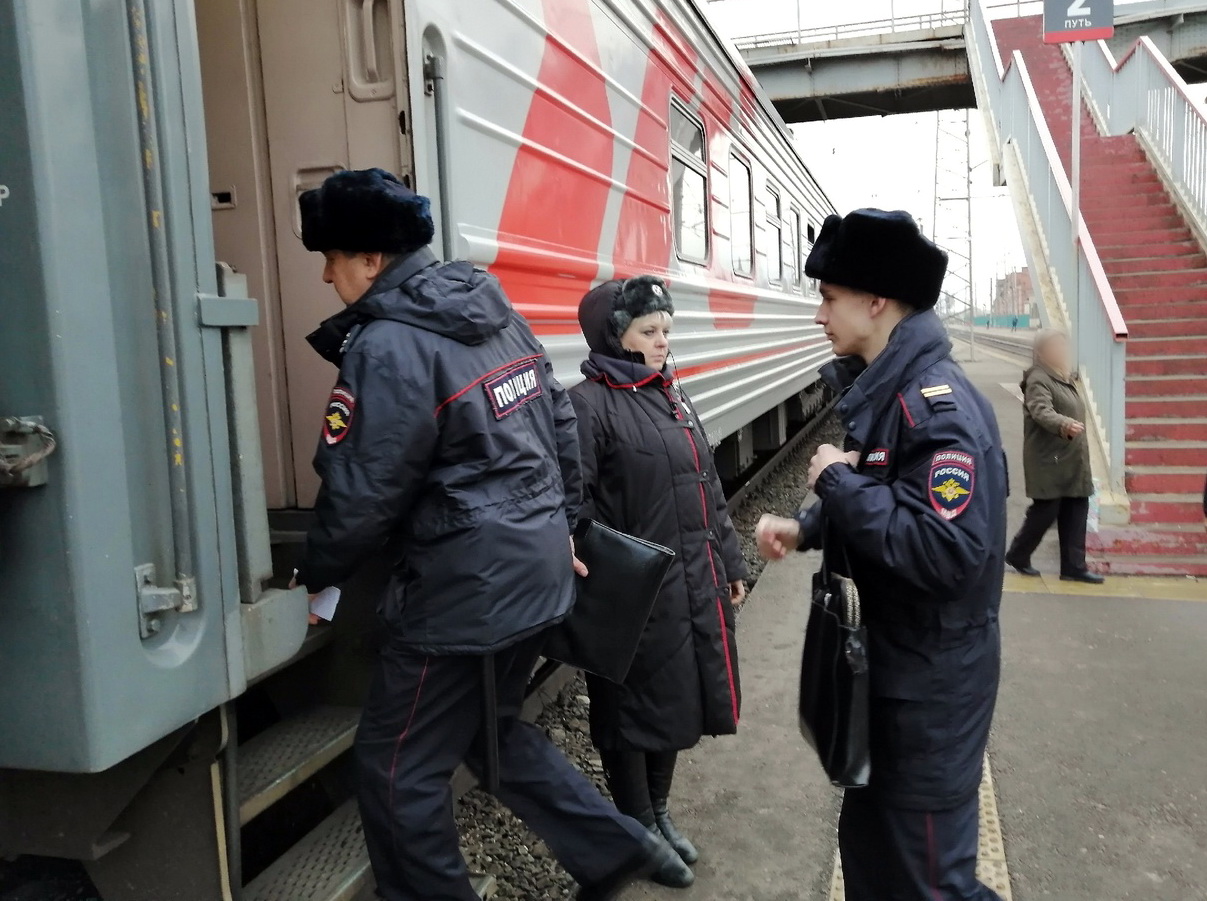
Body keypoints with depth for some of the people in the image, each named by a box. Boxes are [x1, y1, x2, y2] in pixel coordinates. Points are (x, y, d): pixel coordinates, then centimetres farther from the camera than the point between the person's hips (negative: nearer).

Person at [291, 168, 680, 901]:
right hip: (538, 565, 9)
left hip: (467, 585, -9)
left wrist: (318, 574, 3)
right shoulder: (495, 310, 8)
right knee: (492, 729, 26)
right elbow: (560, 422, 13)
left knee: (399, 767, 10)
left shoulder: (389, 347, -18)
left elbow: (363, 491, -16)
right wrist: (560, 525, 22)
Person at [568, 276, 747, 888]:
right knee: (636, 711, 8)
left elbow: (707, 488, 17)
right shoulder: (589, 404, -14)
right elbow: (575, 509, -20)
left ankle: (658, 812, 40)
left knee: (679, 700, 19)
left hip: (694, 584, 8)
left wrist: (729, 564, 18)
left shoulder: (670, 394, 12)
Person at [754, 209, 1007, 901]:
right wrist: (804, 529, 2)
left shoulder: (938, 404, -25)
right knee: (868, 835, 24)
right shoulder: (882, 387, 6)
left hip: (934, 675, -9)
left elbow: (947, 551, -33)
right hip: (883, 655, 9)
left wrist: (839, 480, -25)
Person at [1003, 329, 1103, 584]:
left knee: (1076, 511, 7)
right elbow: (1042, 412, -32)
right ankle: (1017, 554, 15)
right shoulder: (1038, 380, -14)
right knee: (1046, 511, -3)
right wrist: (1064, 424, -49)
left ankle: (1073, 566, 11)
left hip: (1072, 459, 9)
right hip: (1049, 460, -9)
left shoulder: (1065, 378, 16)